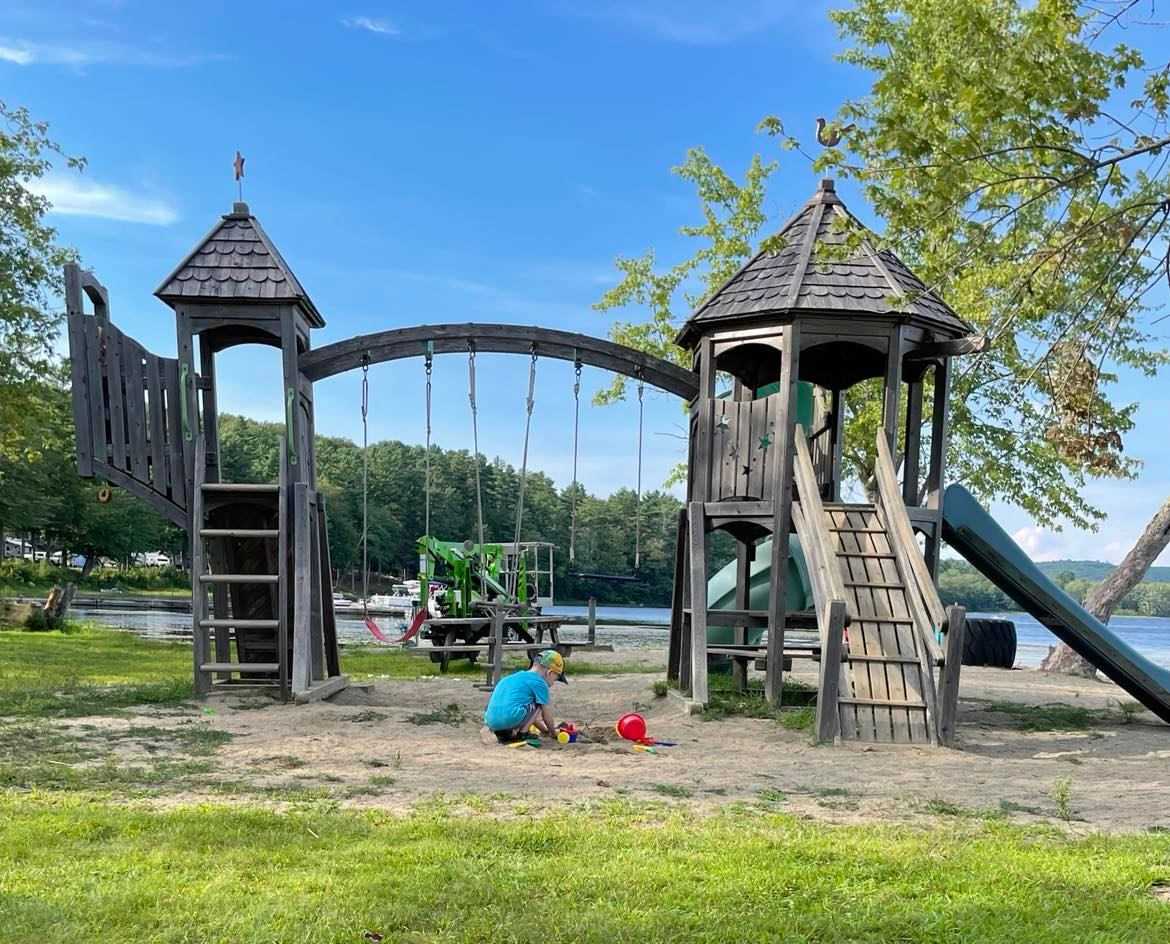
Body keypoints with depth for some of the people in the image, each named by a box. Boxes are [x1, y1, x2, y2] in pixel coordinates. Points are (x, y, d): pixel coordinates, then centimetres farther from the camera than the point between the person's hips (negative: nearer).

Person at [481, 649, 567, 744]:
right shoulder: (539, 682, 4)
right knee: (547, 701, 8)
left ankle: (504, 735, 15)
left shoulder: (513, 677, 30)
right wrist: (553, 732, 29)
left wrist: (544, 730, 45)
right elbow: (547, 715, 10)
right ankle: (521, 733, 2)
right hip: (511, 719, -8)